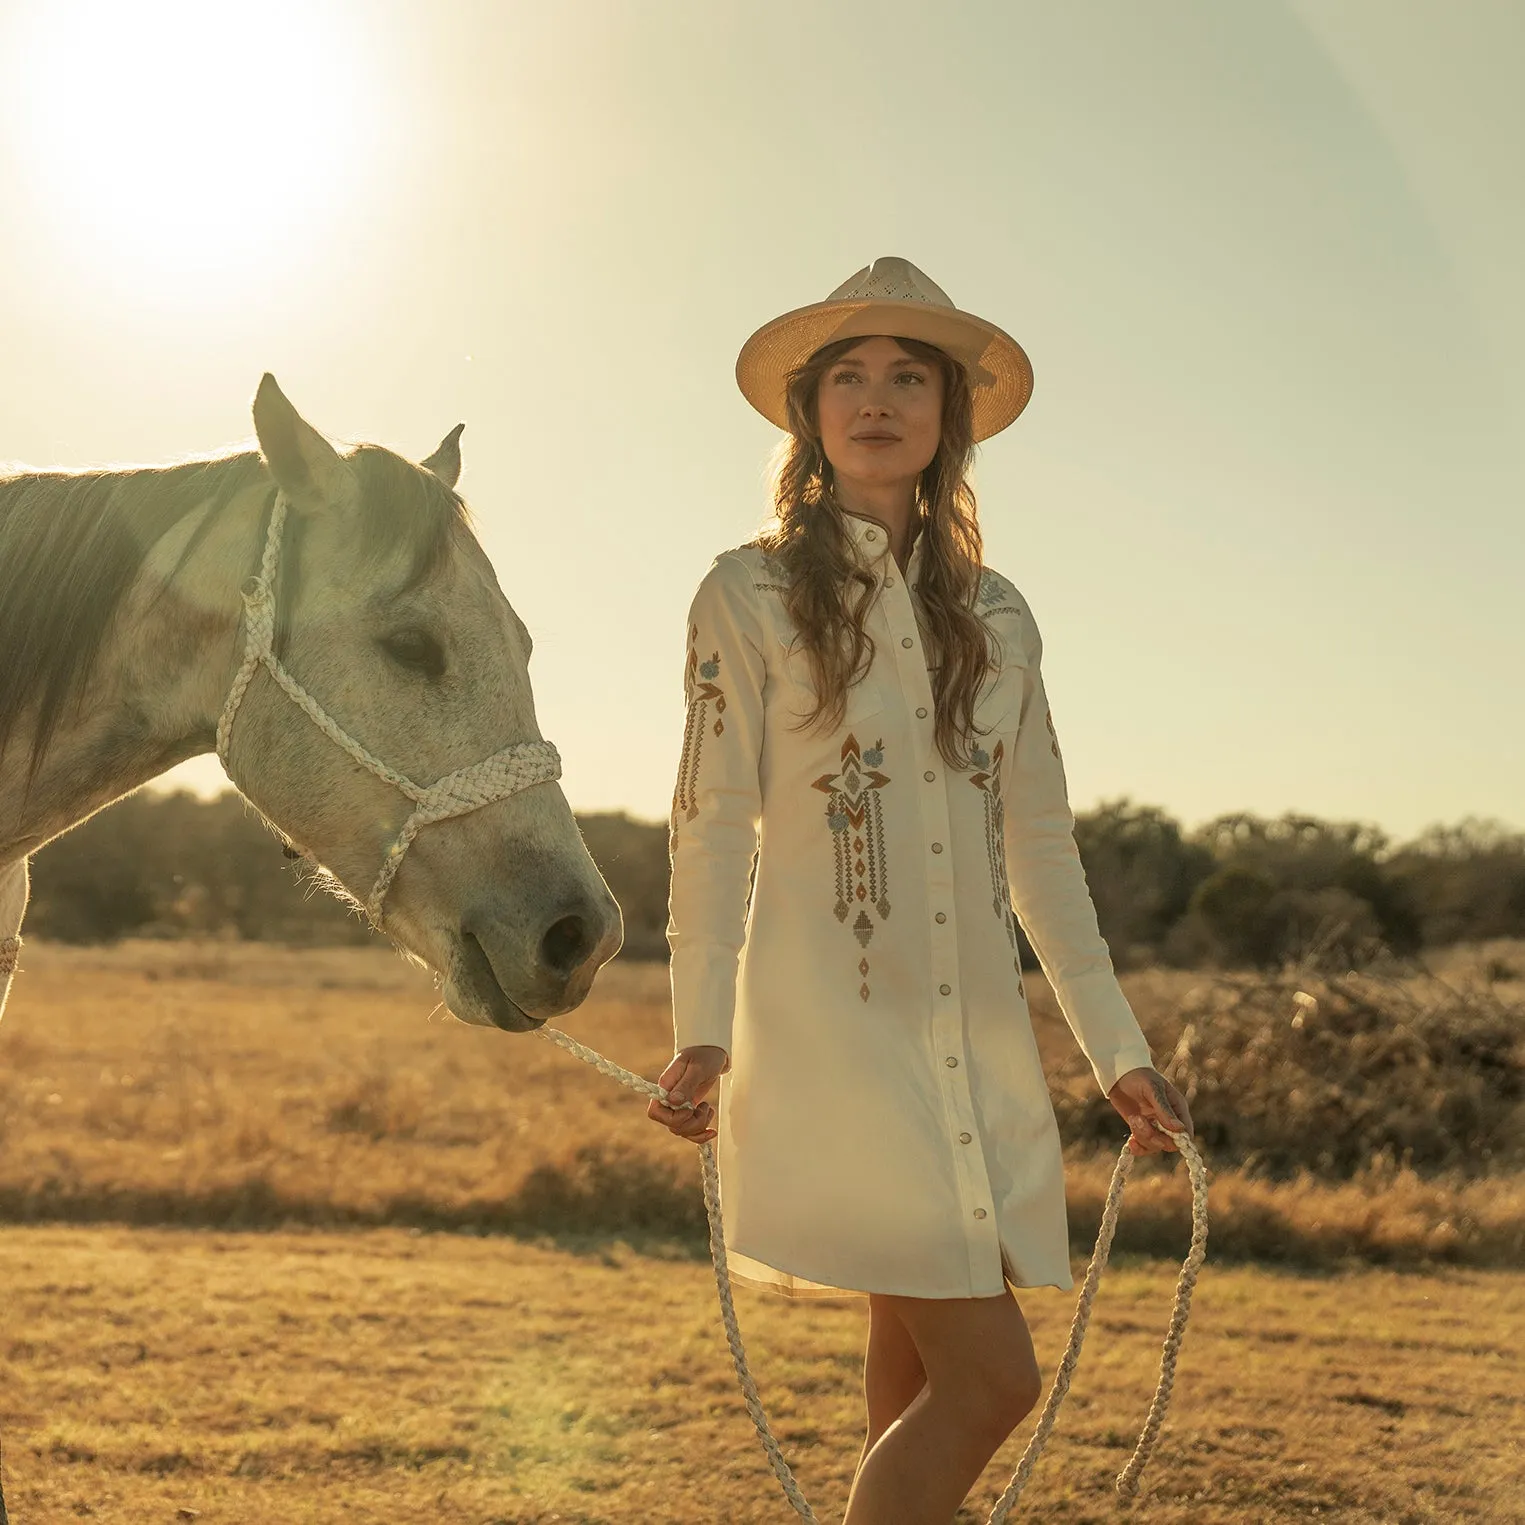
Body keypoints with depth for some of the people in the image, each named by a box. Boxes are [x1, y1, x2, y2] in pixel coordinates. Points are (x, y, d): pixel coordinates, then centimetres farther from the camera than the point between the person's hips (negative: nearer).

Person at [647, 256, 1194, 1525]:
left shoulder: (995, 614, 13)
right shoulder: (749, 595, 0)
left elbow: (1040, 847, 14)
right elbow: (714, 828, -5)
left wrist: (1119, 1051, 11)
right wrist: (700, 1035, -16)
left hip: (981, 1041, 5)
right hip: (832, 1036, -5)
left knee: (920, 1382, 10)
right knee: (990, 1379, -11)